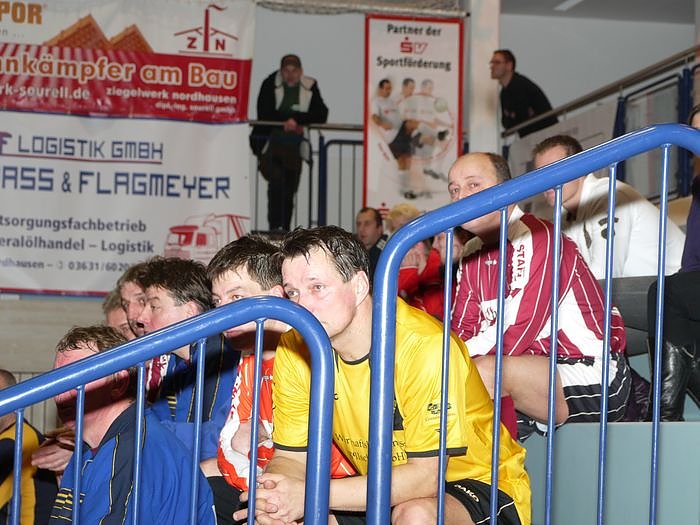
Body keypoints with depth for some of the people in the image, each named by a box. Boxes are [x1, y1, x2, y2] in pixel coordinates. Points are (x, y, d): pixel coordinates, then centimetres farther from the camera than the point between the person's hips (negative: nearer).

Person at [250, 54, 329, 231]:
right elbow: (264, 114, -11)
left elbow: (321, 115, -7)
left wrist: (296, 119, -19)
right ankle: (275, 227, -20)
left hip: (292, 147, 3)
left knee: (289, 191, 5)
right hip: (268, 143, -3)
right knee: (276, 178, -24)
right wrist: (287, 120, -12)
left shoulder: (310, 87, 3)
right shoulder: (270, 84, -4)